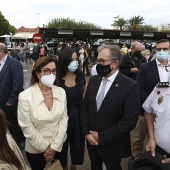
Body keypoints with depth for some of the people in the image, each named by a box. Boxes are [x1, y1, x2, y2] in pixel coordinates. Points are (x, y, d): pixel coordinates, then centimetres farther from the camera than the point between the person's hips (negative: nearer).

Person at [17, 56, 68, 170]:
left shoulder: (61, 92, -8)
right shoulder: (25, 96, -19)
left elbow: (64, 119, -5)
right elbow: (27, 127, -15)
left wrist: (55, 146, -8)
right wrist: (45, 147, -10)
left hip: (59, 146, 3)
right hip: (36, 149, -3)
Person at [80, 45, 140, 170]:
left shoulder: (130, 86, -19)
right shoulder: (93, 80, -2)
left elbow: (129, 121, -20)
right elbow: (85, 107, 3)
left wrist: (102, 137, -18)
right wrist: (86, 132, -8)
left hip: (112, 145, -4)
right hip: (91, 140, 5)